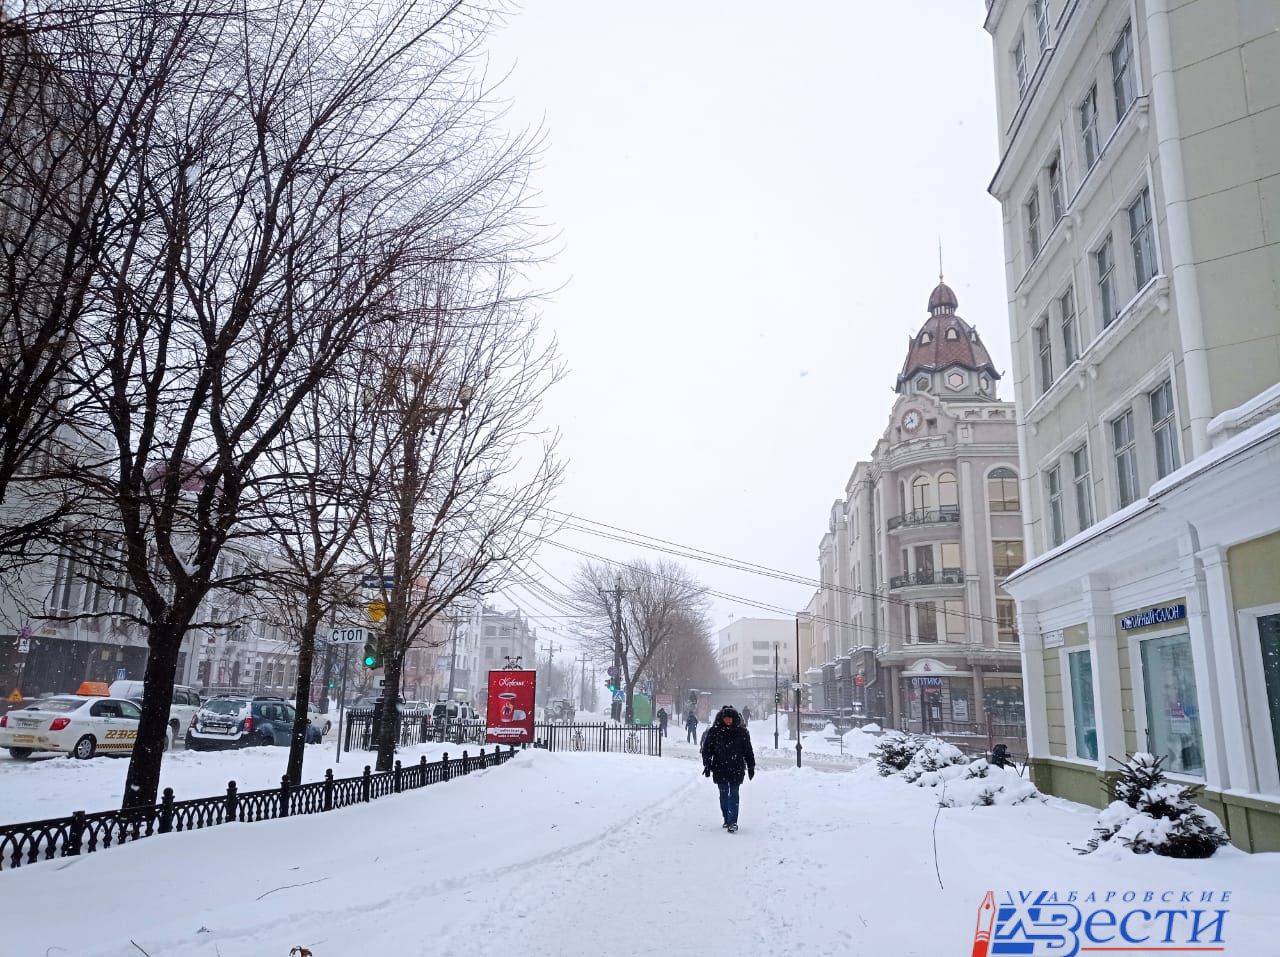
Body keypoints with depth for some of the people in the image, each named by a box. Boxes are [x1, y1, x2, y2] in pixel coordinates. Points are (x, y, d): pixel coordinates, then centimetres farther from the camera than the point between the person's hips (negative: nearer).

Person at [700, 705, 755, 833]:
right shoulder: (714, 731, -1)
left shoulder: (742, 732, 1)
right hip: (720, 769, 1)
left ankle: (733, 822, -7)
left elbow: (748, 751, 8)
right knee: (723, 795, 9)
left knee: (734, 794, -7)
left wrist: (751, 767, 8)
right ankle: (727, 820, 22)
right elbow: (706, 749, 2)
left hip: (736, 769, -1)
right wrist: (707, 765, -5)